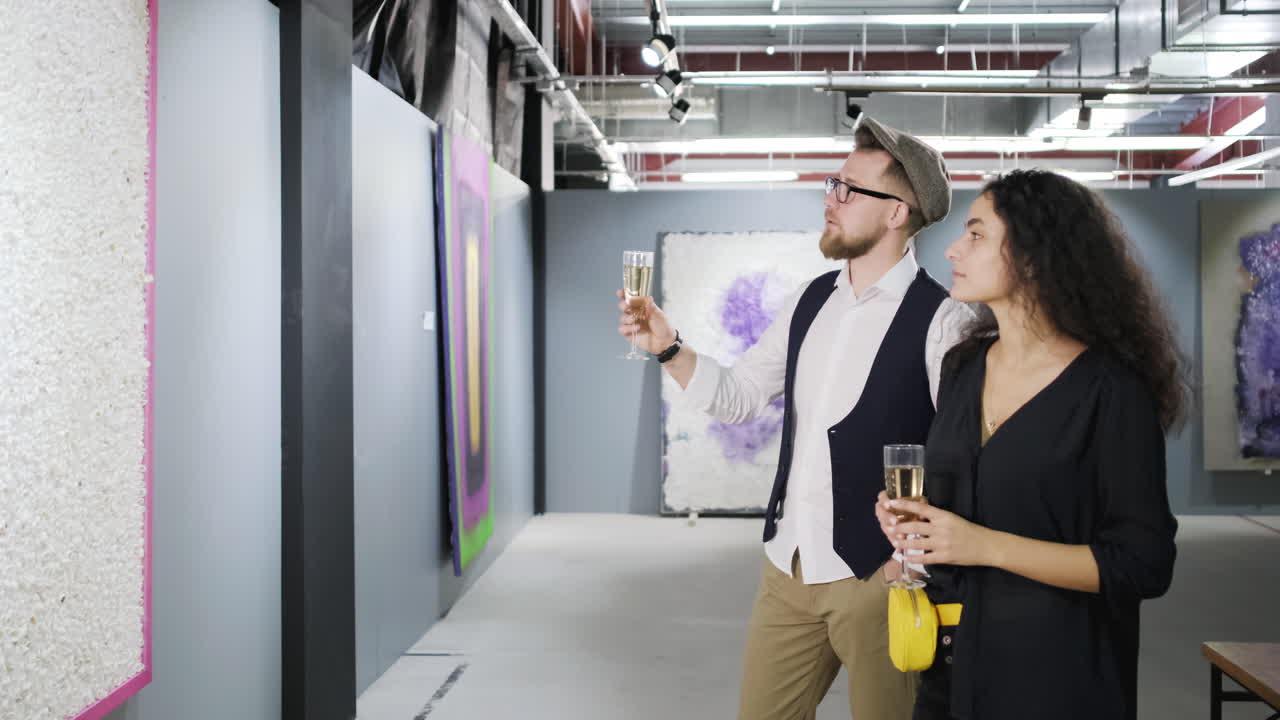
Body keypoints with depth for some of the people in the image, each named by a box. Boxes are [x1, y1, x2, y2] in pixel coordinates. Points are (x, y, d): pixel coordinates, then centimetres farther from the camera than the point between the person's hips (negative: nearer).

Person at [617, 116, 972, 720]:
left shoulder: (939, 320, -13)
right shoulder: (809, 302, 7)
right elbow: (739, 396, 12)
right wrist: (668, 348, -2)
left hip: (876, 574, -6)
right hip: (788, 564, 6)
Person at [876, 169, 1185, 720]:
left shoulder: (1112, 390, -15)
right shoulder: (963, 367, 5)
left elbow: (1145, 565, -16)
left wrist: (988, 547, -22)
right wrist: (911, 518, -3)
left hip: (1054, 674, -6)